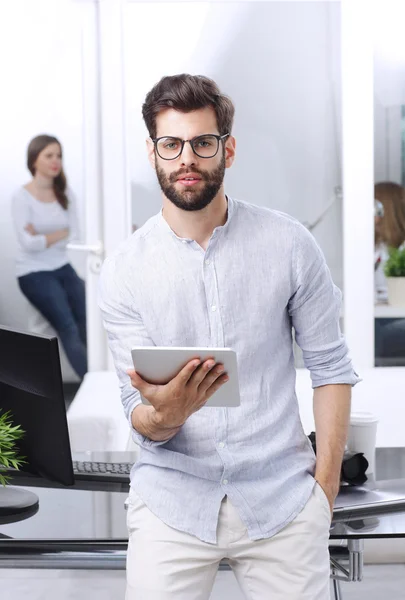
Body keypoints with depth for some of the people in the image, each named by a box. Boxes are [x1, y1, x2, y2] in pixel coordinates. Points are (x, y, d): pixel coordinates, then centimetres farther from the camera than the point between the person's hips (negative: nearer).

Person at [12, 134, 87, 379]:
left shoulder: (65, 193, 4)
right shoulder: (22, 197, -10)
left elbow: (74, 235, 0)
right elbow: (28, 243, -16)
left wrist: (44, 238, -11)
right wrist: (60, 234, -9)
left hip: (63, 268, 5)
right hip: (34, 273, -5)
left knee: (89, 320, -13)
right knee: (69, 329, -16)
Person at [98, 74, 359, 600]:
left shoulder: (288, 243, -4)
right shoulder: (123, 271, -4)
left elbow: (330, 364, 3)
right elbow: (142, 420, -5)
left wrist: (327, 478, 0)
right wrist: (164, 414, -27)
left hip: (282, 496, 0)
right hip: (173, 499, 0)